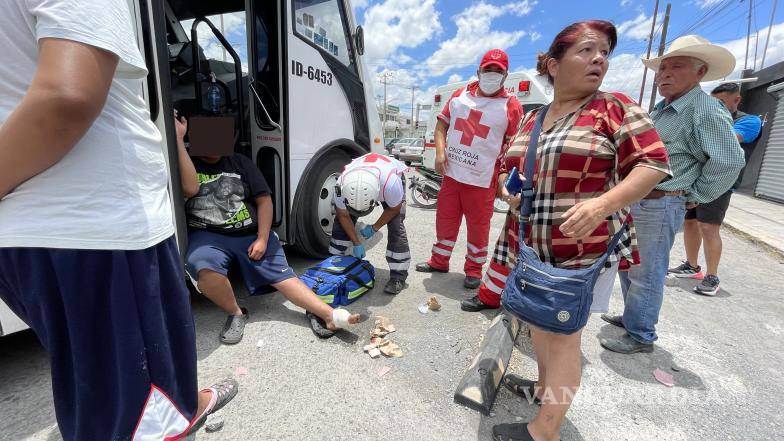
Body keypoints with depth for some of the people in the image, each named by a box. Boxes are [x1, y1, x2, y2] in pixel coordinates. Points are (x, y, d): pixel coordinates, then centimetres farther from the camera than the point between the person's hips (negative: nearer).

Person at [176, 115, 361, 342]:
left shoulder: (240, 162, 13)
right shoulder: (188, 164, 8)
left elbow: (264, 199, 7)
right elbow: (190, 188, -16)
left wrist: (262, 239, -5)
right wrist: (178, 140, -16)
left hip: (251, 235, 2)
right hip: (208, 236, -1)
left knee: (282, 274, -12)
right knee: (204, 267, -32)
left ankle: (329, 314, -22)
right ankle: (235, 314, -8)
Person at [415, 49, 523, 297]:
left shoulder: (511, 106, 0)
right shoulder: (459, 96, 10)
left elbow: (512, 146, -1)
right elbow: (442, 123, 13)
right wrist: (440, 151, -3)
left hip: (482, 179, -3)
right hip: (451, 173, 4)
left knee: (478, 225, 5)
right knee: (445, 218, 13)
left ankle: (474, 270, 22)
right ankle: (439, 261, 30)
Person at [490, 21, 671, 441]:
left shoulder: (615, 108, -5)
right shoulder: (531, 119, 9)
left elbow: (653, 164, -9)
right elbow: (508, 168, 18)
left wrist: (603, 204, -26)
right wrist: (507, 188, -5)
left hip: (585, 250, -5)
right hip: (529, 247, 6)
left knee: (562, 336, 4)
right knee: (538, 324, 20)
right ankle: (544, 386, 46)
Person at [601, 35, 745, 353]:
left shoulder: (706, 111, -13)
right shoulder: (661, 109, 15)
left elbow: (729, 162, -17)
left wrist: (692, 198, -10)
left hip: (661, 205, -9)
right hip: (635, 201, 9)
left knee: (646, 274, 0)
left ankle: (640, 336, 14)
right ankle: (632, 316, 36)